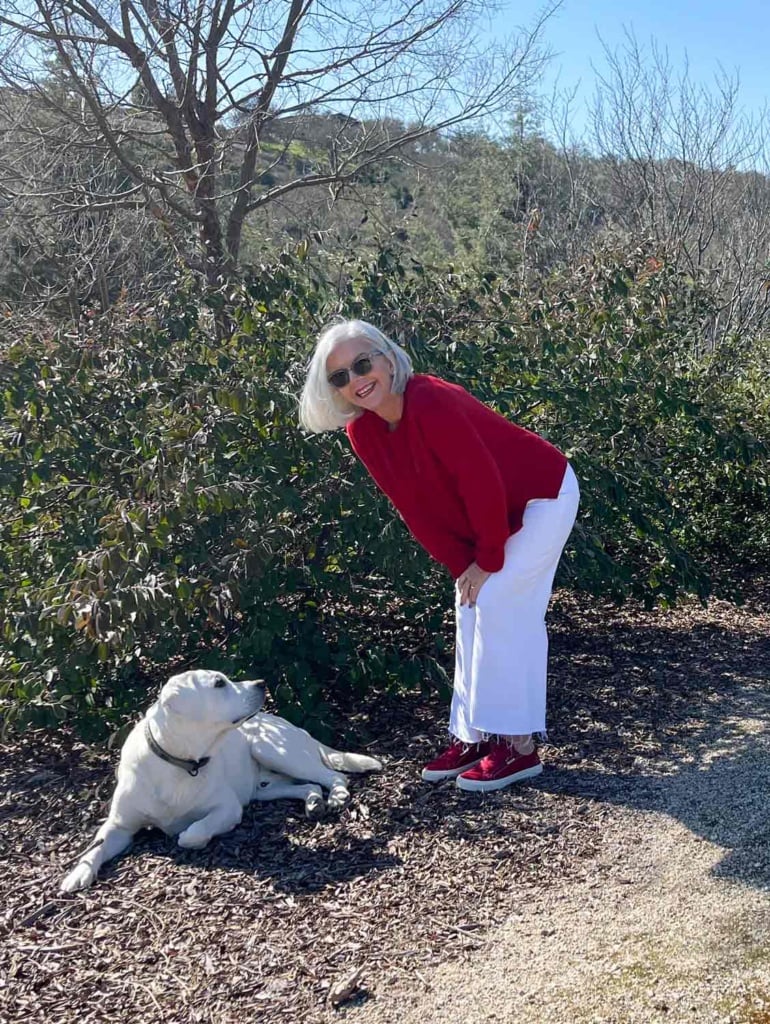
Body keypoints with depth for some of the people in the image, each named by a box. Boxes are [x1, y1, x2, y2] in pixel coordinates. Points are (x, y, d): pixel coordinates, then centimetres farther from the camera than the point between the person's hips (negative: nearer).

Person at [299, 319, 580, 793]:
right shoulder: (362, 432, -9)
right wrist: (463, 565, -7)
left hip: (544, 495, -8)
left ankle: (520, 746, -6)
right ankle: (474, 737, 15)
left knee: (498, 605, -14)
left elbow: (483, 484, -29)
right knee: (471, 610, 6)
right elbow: (416, 507, -4)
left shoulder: (431, 403, -32)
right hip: (489, 515, 8)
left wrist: (488, 562, -17)